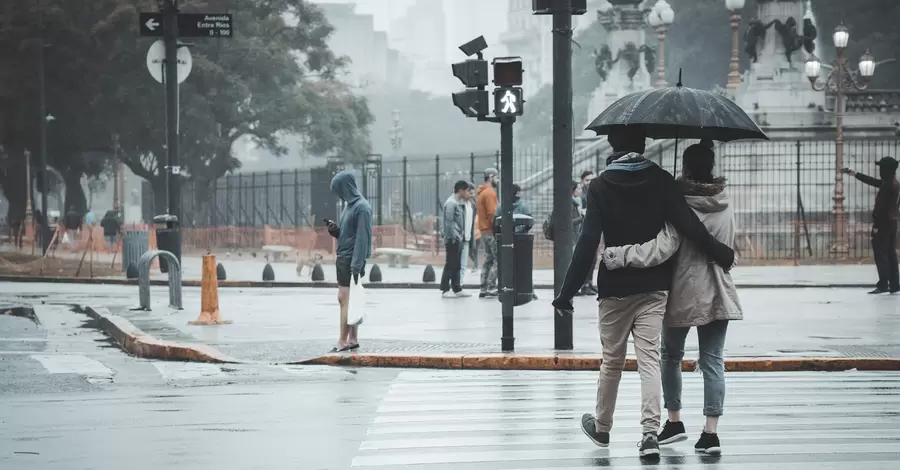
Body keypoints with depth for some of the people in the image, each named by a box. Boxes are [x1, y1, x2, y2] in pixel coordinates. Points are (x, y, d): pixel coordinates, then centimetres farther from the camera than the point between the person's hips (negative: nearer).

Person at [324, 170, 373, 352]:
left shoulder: (362, 208, -15)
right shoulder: (349, 204, 13)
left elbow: (362, 238, -19)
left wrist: (356, 265, -23)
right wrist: (335, 229, 0)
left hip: (351, 260, -9)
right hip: (343, 258, 9)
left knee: (345, 299, -9)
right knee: (348, 300, 11)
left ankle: (343, 342, -8)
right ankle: (353, 340, 15)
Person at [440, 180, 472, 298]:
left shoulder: (459, 203, 16)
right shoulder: (451, 203, -14)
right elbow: (449, 222, -18)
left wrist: (462, 237, 14)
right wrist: (453, 237, -19)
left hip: (459, 239, 9)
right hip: (453, 239, -9)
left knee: (457, 265, 12)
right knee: (450, 265, -6)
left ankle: (457, 289, 17)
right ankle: (445, 290, -3)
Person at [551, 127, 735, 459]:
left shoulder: (601, 187, -7)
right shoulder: (661, 181, -3)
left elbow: (588, 243, -12)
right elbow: (688, 225, -9)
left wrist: (567, 292, -11)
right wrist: (720, 254, 3)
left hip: (614, 288, -1)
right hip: (654, 286, 1)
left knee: (612, 359, 14)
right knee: (649, 359, -3)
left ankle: (602, 427, 31)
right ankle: (650, 431, -17)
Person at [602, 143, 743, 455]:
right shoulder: (725, 204, 2)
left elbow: (660, 250, -26)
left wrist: (617, 255, -24)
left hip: (683, 294, -4)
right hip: (718, 295, 4)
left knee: (671, 355, 17)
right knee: (713, 361, 3)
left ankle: (674, 421, 23)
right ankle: (711, 432, -3)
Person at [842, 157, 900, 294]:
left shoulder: (887, 186, -19)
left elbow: (881, 207, -22)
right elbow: (872, 181, 23)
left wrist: (876, 225, -19)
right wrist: (854, 174, 26)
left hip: (883, 223, -9)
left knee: (880, 253, -6)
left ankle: (883, 285, -9)